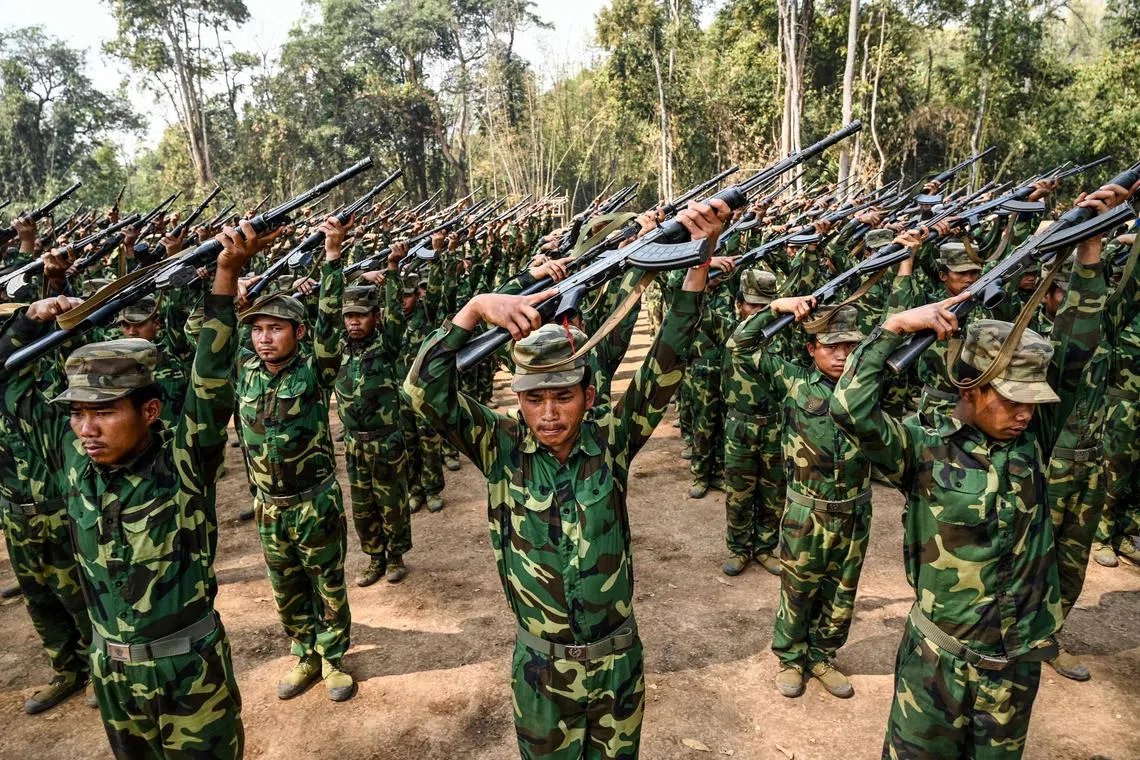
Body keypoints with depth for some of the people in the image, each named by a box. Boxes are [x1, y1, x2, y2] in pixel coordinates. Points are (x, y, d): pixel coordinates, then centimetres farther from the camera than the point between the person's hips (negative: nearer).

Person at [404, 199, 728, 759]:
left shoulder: (611, 439, -12)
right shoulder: (502, 447, -13)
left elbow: (665, 368, -21)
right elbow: (426, 390, -22)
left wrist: (698, 261, -30)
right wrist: (475, 309, -34)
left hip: (617, 660, 1)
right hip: (540, 668, -1)